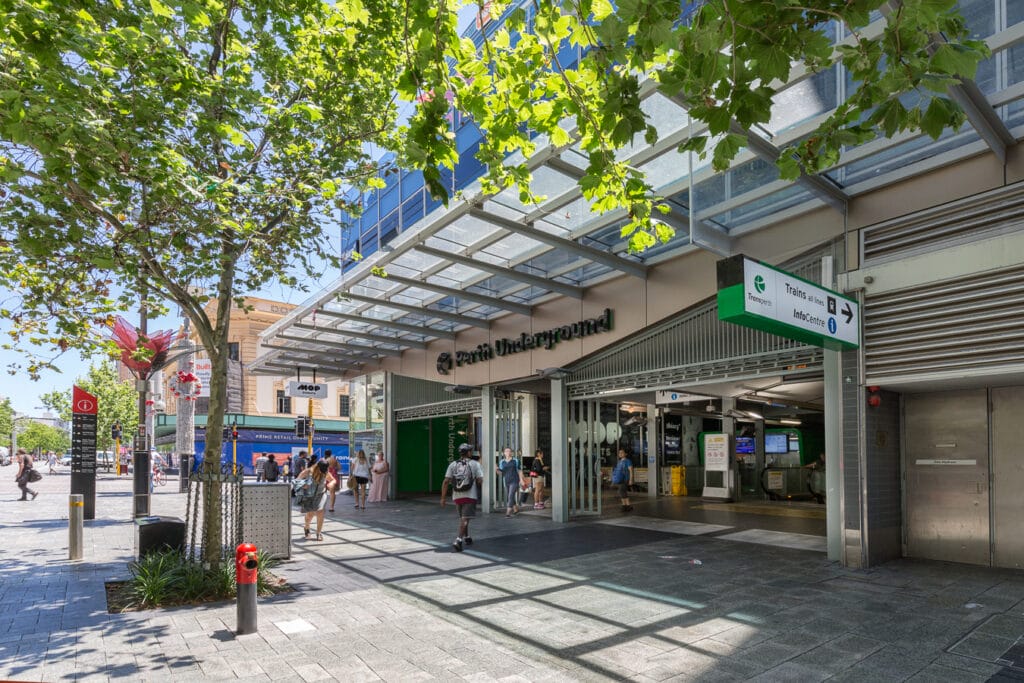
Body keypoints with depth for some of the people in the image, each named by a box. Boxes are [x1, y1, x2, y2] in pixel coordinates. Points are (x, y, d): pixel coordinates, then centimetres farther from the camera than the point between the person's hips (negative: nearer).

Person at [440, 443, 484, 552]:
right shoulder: (475, 464, -2)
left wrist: (443, 498, -1)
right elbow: (480, 481, -8)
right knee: (465, 519, -6)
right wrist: (479, 492, 13)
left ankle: (466, 538, 34)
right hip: (470, 496, -4)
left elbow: (446, 482, -3)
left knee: (462, 517, 22)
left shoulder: (453, 465, 5)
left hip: (457, 496, 4)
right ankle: (458, 540, -20)